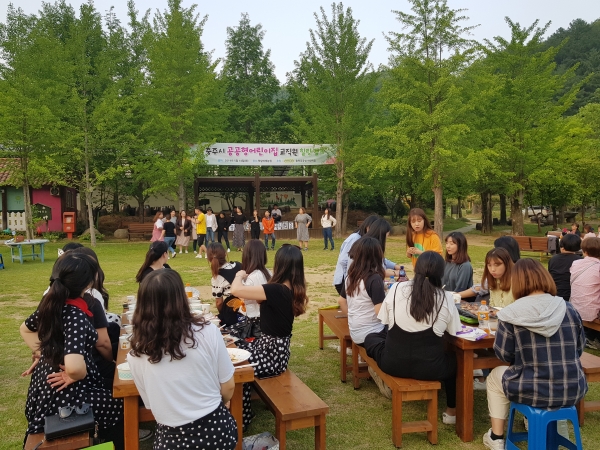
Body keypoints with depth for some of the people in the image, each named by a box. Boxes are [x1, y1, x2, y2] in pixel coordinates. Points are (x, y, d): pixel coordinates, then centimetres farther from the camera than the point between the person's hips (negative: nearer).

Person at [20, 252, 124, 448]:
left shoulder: (50, 302, -4)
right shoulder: (76, 316, -30)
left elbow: (25, 329, 17)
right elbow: (74, 366, -42)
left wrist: (42, 353, 11)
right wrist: (75, 377, -21)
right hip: (65, 395, -8)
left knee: (110, 395, 28)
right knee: (122, 407, 10)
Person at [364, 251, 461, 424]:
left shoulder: (396, 289, -5)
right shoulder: (446, 297, -6)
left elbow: (385, 321, 4)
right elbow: (454, 331, 3)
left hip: (393, 362, 0)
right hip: (429, 367, 0)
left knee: (371, 338, 30)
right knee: (454, 359, 33)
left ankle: (386, 382, 37)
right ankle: (451, 412, 39)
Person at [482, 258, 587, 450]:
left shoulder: (511, 314, -14)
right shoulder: (569, 309, -3)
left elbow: (504, 355, -5)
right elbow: (579, 349, 9)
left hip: (532, 391, -4)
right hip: (573, 391, 4)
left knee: (495, 376, 27)